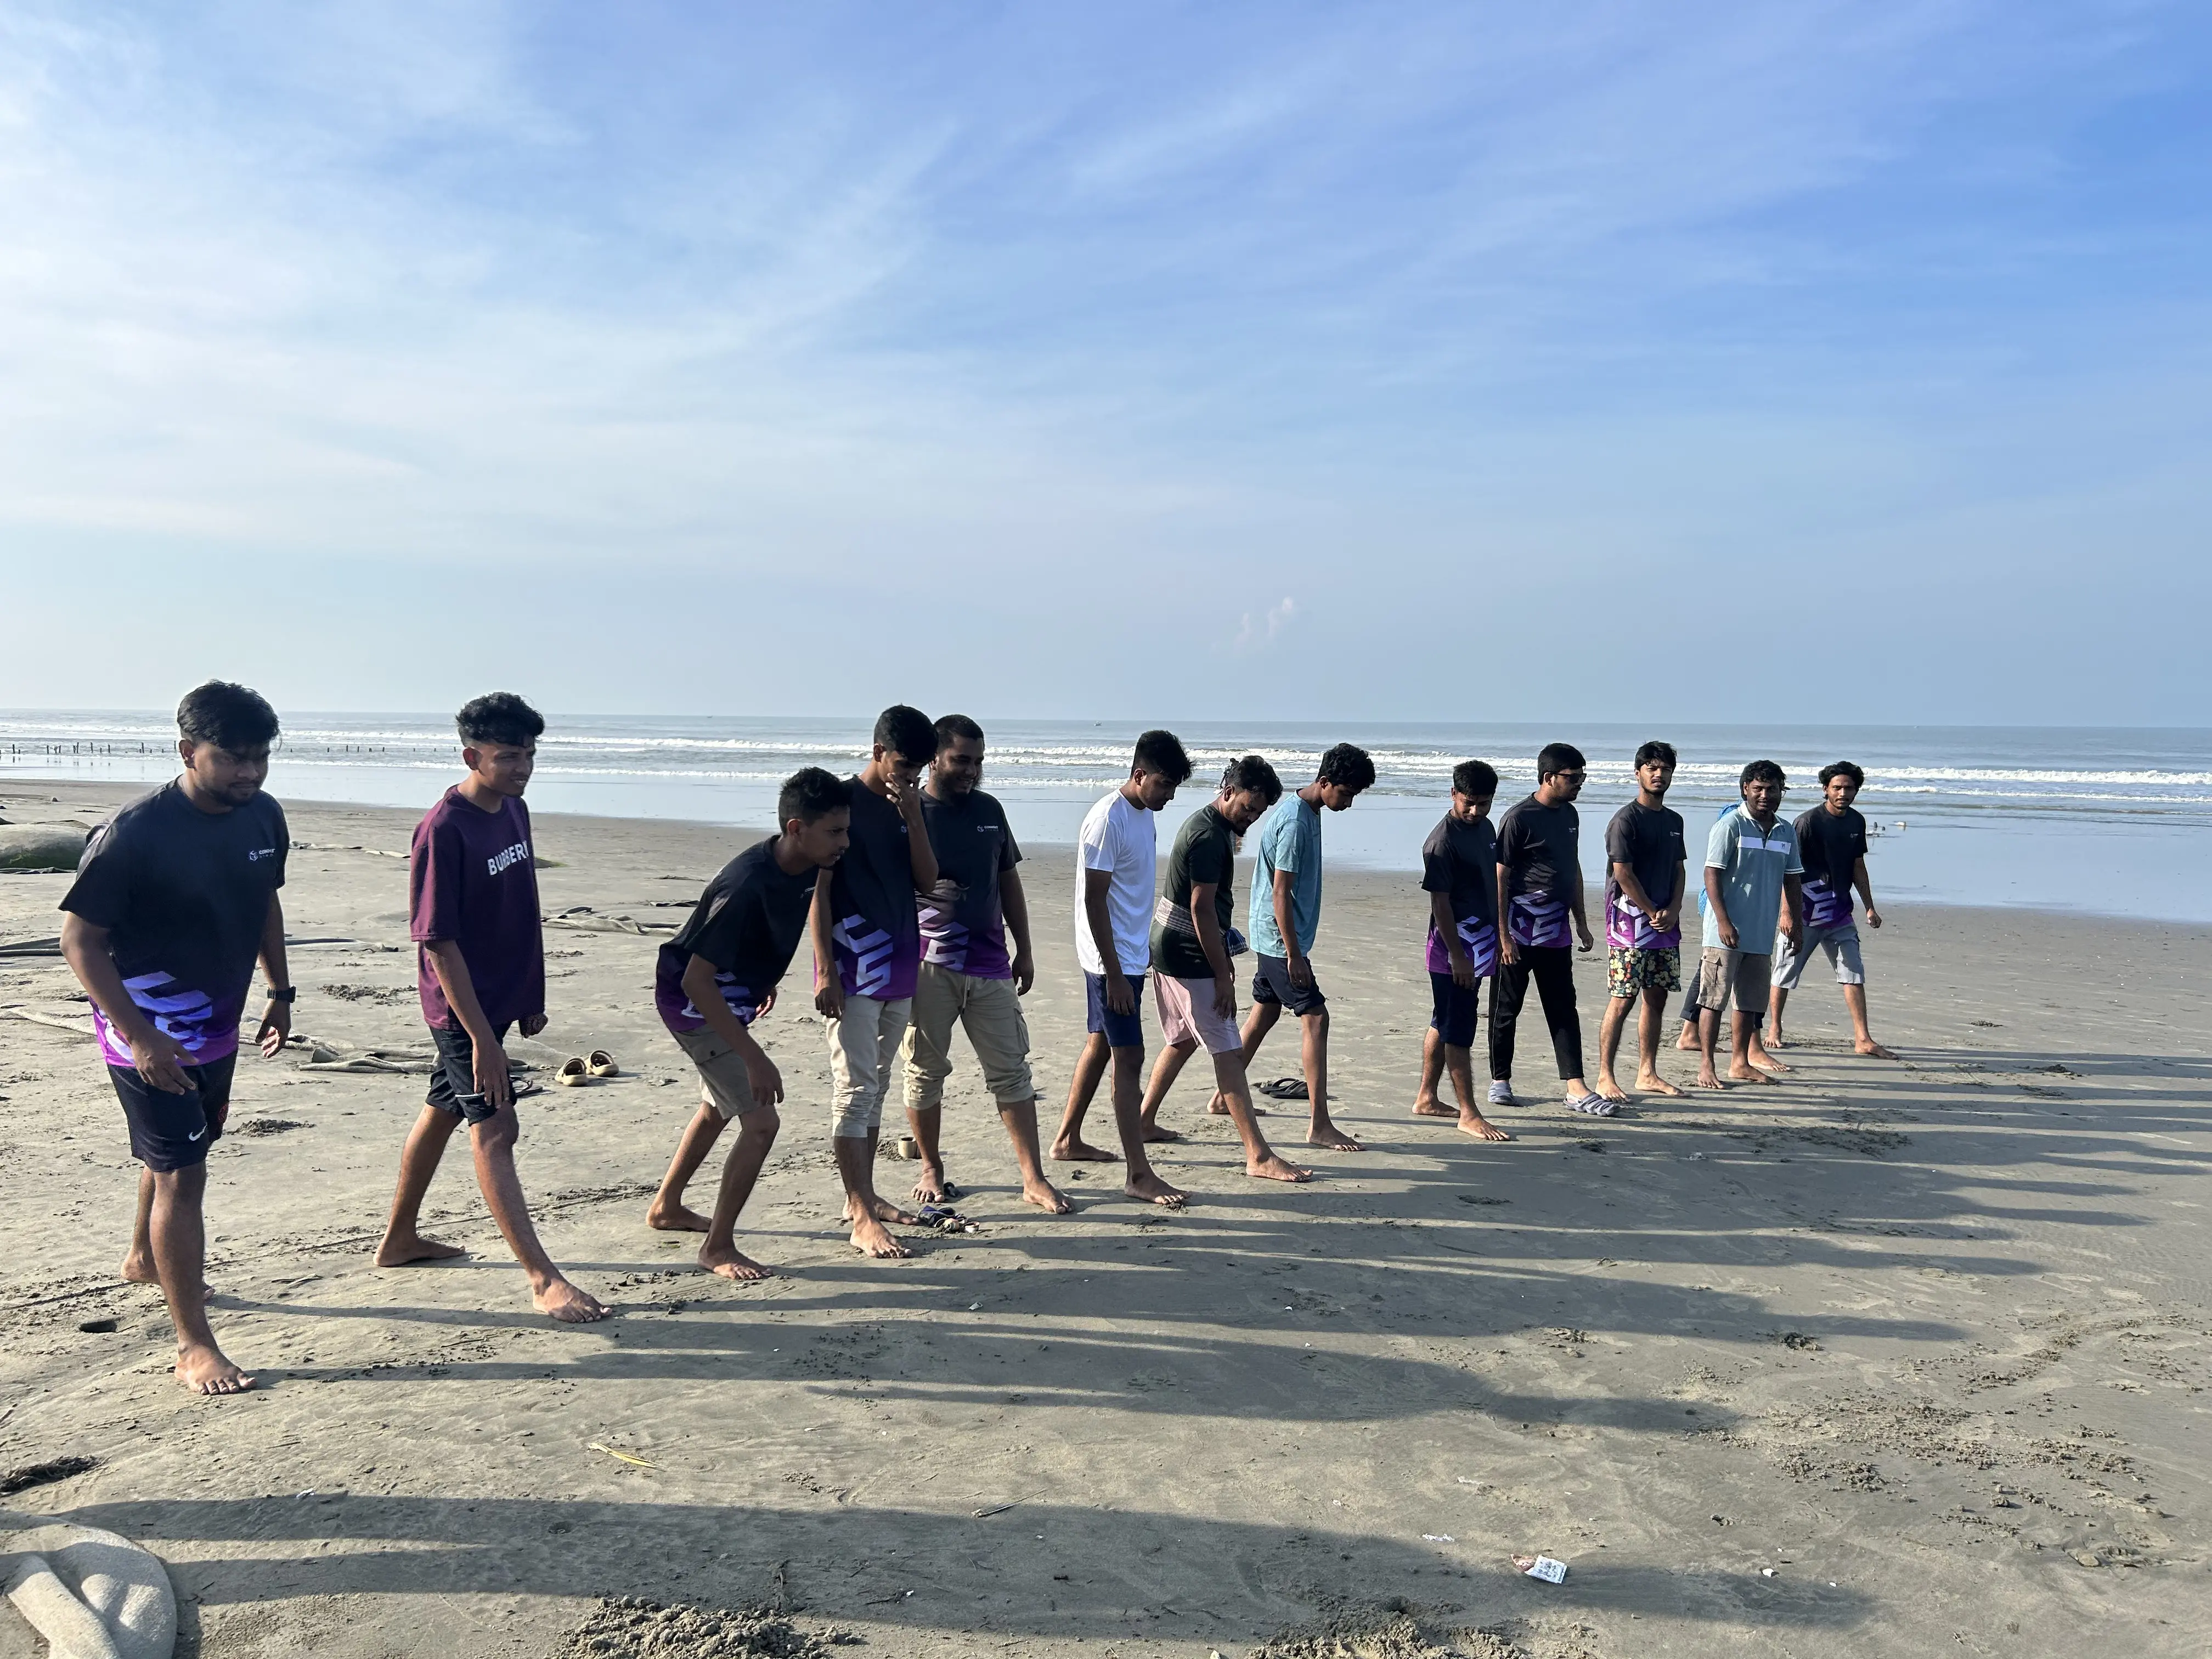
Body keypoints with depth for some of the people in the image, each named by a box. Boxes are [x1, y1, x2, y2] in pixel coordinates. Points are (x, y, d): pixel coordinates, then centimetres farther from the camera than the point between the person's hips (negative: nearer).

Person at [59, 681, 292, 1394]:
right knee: (181, 1175, -6)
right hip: (151, 1033, -7)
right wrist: (139, 1036, -25)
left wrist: (281, 993, 12)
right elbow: (80, 939, -20)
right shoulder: (133, 833, -24)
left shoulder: (264, 818, -5)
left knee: (177, 1149, 26)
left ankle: (144, 1259, 52)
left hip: (218, 1024, 7)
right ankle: (194, 1347, 3)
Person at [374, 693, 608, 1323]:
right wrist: (481, 1038, -23)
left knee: (441, 1112, 20)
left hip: (503, 996, 9)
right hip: (464, 1006, -9)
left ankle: (399, 1239, 36)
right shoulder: (444, 829, -21)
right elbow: (438, 942, -22)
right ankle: (543, 1278, -7)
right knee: (495, 1130, -8)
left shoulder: (514, 811, 5)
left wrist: (532, 997, 17)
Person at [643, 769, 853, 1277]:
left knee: (719, 1106, 26)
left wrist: (764, 980, 25)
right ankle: (718, 1247, 3)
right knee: (761, 1121, -13)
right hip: (692, 1002, -9)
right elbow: (697, 981, -33)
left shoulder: (803, 869, -10)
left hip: (729, 997, 10)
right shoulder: (747, 886, -35)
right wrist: (754, 1058, -33)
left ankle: (666, 1207, 47)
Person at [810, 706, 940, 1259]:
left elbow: (928, 880, 4)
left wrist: (913, 816, -8)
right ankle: (862, 1217, -4)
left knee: (875, 1088, 14)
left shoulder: (908, 806, 10)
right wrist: (826, 971, -15)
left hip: (899, 971, 7)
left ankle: (863, 1195, 24)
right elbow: (817, 891, -11)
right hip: (853, 972, -7)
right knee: (854, 1091, -6)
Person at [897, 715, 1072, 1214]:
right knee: (926, 1071, 8)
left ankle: (1034, 1178, 9)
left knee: (1011, 1070, 4)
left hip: (988, 963, 4)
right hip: (927, 964, -4)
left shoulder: (990, 810, 11)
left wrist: (1024, 950, 16)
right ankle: (931, 1169, 25)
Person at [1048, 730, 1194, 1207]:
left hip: (1131, 954, 9)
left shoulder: (1146, 815, 8)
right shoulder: (1108, 820, -20)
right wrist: (1114, 973, -21)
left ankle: (1068, 1139, 30)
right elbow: (1094, 900, -21)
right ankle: (1139, 1175, -5)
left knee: (1100, 1044, 17)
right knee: (1129, 1059, -8)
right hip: (1112, 959, -9)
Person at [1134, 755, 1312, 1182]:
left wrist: (1222, 954, 21)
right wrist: (1222, 975, -19)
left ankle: (1144, 1122, 30)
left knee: (1182, 1040, 20)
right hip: (1189, 958, -10)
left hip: (1170, 951, 10)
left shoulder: (1209, 826, 12)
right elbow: (1202, 910, -22)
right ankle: (1259, 1156, -8)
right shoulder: (1209, 835, -20)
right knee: (1228, 1052, -9)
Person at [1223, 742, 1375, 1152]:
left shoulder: (1308, 813, 9)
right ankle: (1319, 1125, -10)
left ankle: (1227, 1095, 31)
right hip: (1280, 938, -10)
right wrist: (1294, 955, -22)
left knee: (1265, 1012, 18)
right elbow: (1280, 893, -23)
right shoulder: (1295, 822, -21)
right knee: (1315, 1018, -10)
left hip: (1271, 937, 10)